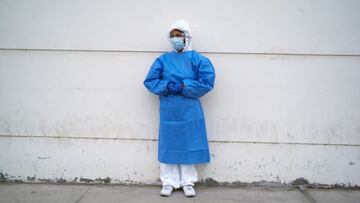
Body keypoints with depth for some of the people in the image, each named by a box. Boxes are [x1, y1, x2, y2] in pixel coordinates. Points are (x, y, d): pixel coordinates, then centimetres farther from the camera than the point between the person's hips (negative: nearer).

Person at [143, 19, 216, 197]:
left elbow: (207, 82, -9)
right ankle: (169, 182, 19)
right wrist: (168, 87, -14)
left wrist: (183, 87, -15)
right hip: (168, 110, 2)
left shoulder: (197, 59, 0)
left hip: (189, 110, -1)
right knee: (168, 145, 6)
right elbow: (150, 81, 2)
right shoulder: (163, 59, 6)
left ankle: (188, 182, 19)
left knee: (188, 144, 5)